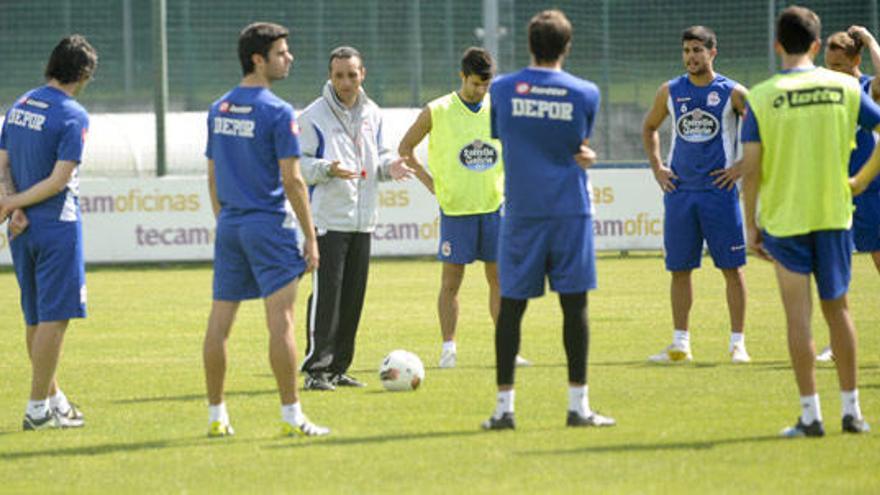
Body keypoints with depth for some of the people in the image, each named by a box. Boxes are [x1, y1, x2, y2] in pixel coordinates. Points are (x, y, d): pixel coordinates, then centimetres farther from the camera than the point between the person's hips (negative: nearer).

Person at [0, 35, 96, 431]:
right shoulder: (73, 116, -13)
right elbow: (59, 179, -18)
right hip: (57, 225, -7)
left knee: (35, 317, 15)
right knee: (54, 318, -4)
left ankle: (53, 398, 25)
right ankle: (38, 408, -5)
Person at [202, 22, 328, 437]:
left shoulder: (218, 110, 9)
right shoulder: (278, 112, -11)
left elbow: (212, 176, 14)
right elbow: (292, 180, -13)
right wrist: (310, 238, -8)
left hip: (229, 227, 7)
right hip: (269, 225, -7)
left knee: (220, 321, 8)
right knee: (280, 319, -5)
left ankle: (216, 415, 12)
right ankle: (291, 415, -5)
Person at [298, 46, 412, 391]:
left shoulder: (372, 115, 13)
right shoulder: (314, 116, -6)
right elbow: (298, 163, -8)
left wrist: (389, 167, 0)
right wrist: (328, 169, -25)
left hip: (363, 220, 6)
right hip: (328, 218, -6)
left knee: (353, 296, 8)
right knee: (326, 294, -11)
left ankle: (338, 368, 16)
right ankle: (316, 368, -8)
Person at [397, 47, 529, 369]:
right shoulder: (438, 112, -3)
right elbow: (405, 149, 7)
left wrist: (506, 182, 8)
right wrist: (430, 182, 0)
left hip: (494, 206, 3)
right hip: (455, 209, -3)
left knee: (499, 279, 4)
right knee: (451, 280, -1)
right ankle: (448, 349, 5)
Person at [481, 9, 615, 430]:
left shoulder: (502, 89, 2)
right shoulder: (585, 94, -1)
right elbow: (582, 147, 8)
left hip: (521, 212, 1)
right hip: (570, 210, -1)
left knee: (511, 306, 4)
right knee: (574, 304, 2)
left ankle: (503, 407, 3)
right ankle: (578, 406, 3)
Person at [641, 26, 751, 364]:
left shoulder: (732, 93, -3)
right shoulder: (670, 92, 7)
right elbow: (649, 128, 23)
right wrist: (656, 166, 11)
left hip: (720, 189, -3)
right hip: (679, 191, 3)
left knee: (732, 267, -3)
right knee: (679, 269, 5)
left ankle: (737, 343, 2)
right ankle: (680, 345, 12)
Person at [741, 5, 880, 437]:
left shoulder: (762, 97, -7)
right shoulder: (844, 87, 0)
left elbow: (751, 168, -9)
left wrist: (751, 225, 0)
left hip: (784, 218, -2)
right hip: (834, 214, 2)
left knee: (798, 314, 2)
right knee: (837, 309, 14)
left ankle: (810, 414, 0)